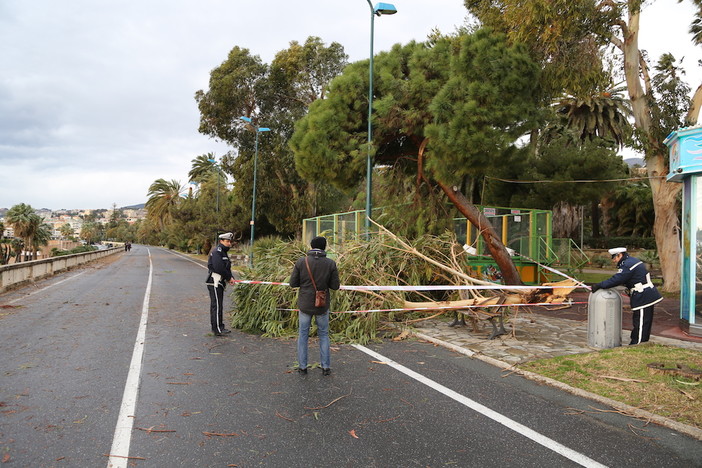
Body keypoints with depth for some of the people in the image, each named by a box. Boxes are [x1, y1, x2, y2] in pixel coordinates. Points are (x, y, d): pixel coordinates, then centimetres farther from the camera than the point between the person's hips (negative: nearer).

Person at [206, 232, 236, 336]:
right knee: (217, 305, -8)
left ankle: (219, 327, 22)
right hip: (214, 282, -10)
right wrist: (229, 277, -12)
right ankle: (217, 329, -5)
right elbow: (219, 268, -23)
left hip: (220, 283, 10)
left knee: (219, 305, 14)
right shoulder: (216, 252, -13)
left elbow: (226, 268, 16)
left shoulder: (223, 252, 19)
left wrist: (231, 277, -3)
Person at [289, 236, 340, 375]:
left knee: (303, 335, 14)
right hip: (322, 306, 0)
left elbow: (293, 283, -6)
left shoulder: (301, 262, -9)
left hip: (305, 305, 0)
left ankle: (302, 366, 18)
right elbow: (335, 285, -7)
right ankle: (326, 367, 16)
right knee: (324, 335, 15)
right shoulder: (331, 263, -9)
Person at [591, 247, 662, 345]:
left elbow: (615, 280, -22)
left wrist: (599, 285, -17)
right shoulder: (633, 260, 16)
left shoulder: (627, 265, -18)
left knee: (640, 325, -4)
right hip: (649, 296, 11)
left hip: (643, 298, -11)